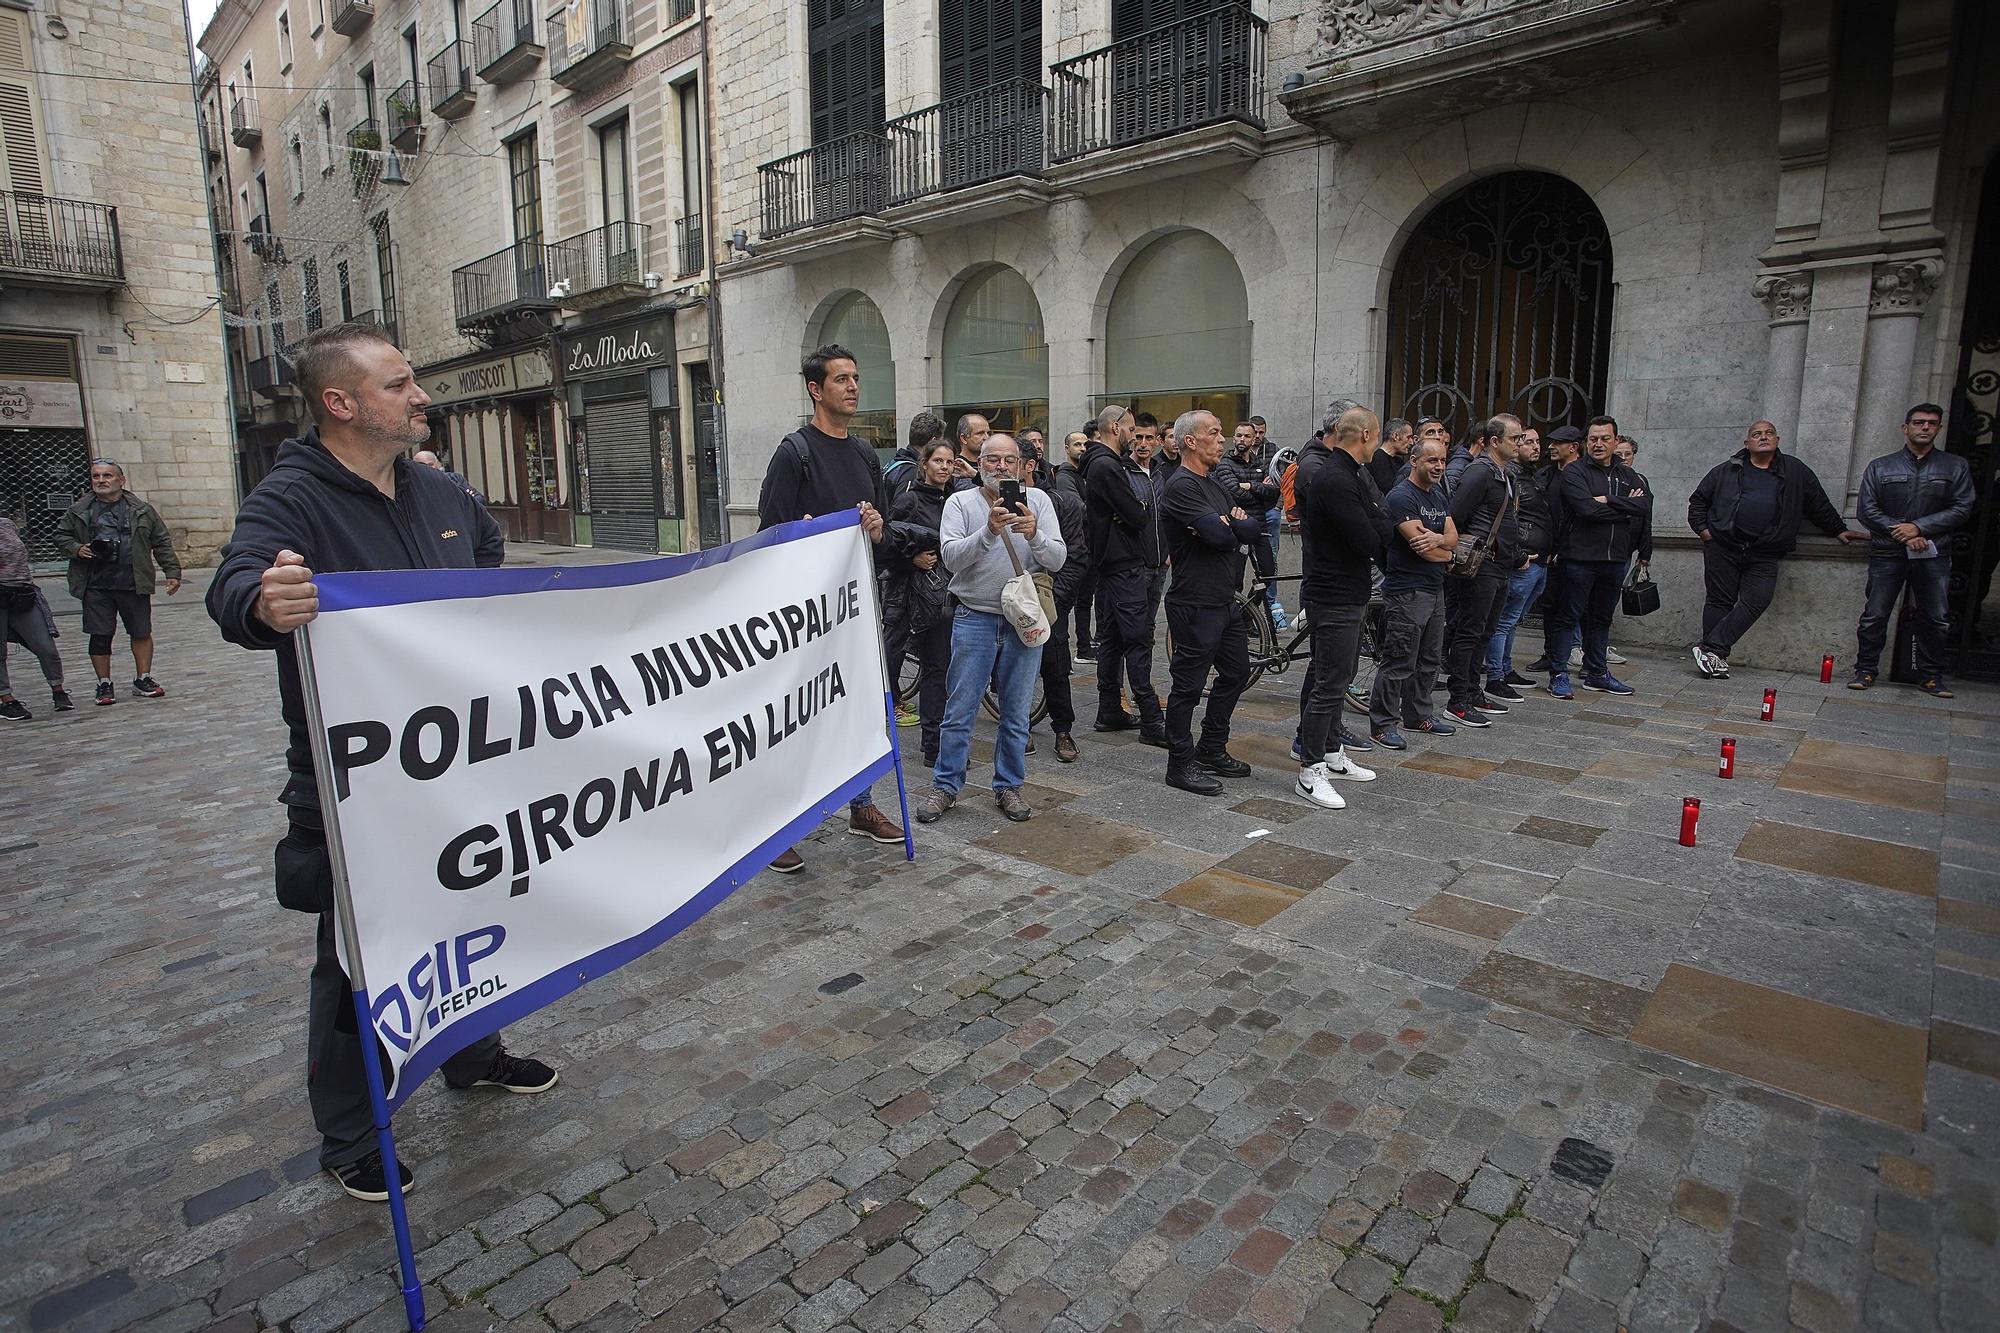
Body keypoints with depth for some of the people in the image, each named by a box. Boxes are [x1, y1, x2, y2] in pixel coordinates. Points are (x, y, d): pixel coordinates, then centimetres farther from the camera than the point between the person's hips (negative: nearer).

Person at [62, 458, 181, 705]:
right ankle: (104, 685, 13)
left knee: (141, 633, 5)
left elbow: (162, 542, 7)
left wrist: (172, 572, 1)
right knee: (100, 636, 2)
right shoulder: (77, 512, 8)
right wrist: (76, 549, -4)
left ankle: (142, 679, 19)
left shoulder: (142, 510, 6)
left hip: (134, 584, 0)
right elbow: (62, 537, 18)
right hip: (95, 586, 1)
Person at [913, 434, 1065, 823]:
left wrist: (1034, 534, -22)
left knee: (1016, 714, 10)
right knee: (958, 711, 3)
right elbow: (952, 557, -13)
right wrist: (988, 532, -27)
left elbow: (1058, 560, -3)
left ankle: (1008, 786, 24)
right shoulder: (961, 503, 1)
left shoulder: (1038, 500, 4)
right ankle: (946, 786, 17)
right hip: (974, 619, -1)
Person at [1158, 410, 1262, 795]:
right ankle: (1181, 765, 10)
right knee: (1189, 685, -1)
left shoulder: (1216, 482, 15)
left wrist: (1226, 524, -13)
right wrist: (1235, 526, -5)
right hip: (1196, 606, -10)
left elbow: (1254, 532, 6)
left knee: (1236, 673, 18)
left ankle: (1212, 751, 31)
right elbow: (1219, 536, -27)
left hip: (1226, 601, 10)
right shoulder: (1182, 486, -15)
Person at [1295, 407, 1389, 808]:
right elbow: (1369, 541, -23)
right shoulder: (1335, 479, -21)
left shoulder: (1352, 475, 14)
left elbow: (1379, 523, 15)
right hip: (1334, 598, -11)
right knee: (1329, 684, -6)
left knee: (1338, 678, 19)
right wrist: (1386, 532, -3)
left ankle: (1332, 755, 32)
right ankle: (1310, 772, 2)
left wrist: (1380, 530, -5)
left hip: (1348, 595, 11)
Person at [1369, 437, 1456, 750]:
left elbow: (1453, 536, 8)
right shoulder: (1401, 496, -14)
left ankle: (1418, 714, 30)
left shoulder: (1438, 495, 16)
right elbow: (1419, 544, -21)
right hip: (1406, 591, -9)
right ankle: (1382, 724, 2)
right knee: (1398, 662, -6)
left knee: (1430, 658, 16)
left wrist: (1437, 539, -16)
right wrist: (1446, 552, 0)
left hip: (1434, 588, 9)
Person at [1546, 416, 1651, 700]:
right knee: (1568, 617, -2)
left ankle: (1597, 674, 25)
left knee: (1602, 618, 15)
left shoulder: (1627, 475, 14)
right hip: (1579, 557, -6)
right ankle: (1558, 675, 2)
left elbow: (1646, 505, -3)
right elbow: (1587, 509, -20)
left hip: (1615, 559, 6)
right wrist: (1626, 508, -8)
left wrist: (1608, 501, -14)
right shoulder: (1574, 472, -5)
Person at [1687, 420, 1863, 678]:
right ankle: (1716, 657, 2)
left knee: (1755, 603, -10)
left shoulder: (1795, 471, 14)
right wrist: (1702, 528, 3)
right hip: (1722, 547, -1)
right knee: (1720, 601, -1)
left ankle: (1711, 650, -10)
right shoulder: (1726, 470, 9)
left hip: (1764, 554, 2)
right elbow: (1698, 500, 15)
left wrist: (1839, 530, 24)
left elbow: (1820, 505, 22)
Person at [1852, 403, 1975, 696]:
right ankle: (1865, 670, 7)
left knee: (1935, 618, 5)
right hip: (1887, 553, -1)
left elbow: (1961, 509, 1)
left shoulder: (1956, 467, 9)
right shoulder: (1880, 467, 6)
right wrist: (1902, 535, -11)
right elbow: (1867, 510, -1)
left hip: (1934, 554, 1)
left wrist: (1919, 527, -13)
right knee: (1874, 615, -4)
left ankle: (1931, 677, 14)